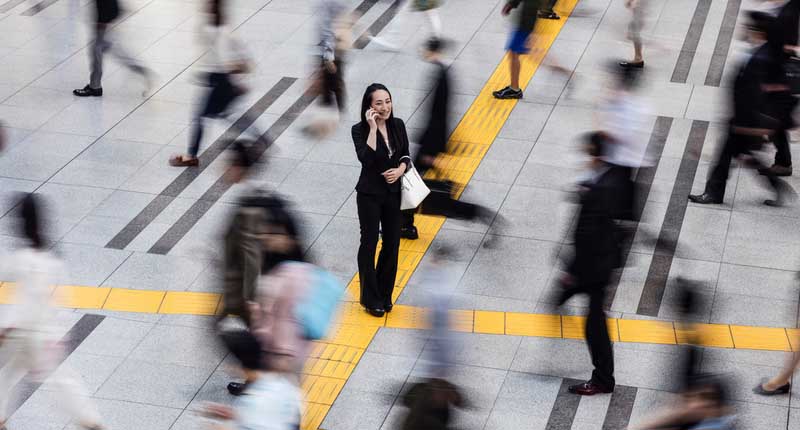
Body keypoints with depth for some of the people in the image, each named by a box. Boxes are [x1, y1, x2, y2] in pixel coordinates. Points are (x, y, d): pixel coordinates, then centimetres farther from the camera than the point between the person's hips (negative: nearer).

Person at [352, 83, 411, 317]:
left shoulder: (398, 125, -2)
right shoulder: (360, 130, -16)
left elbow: (405, 155, 8)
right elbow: (366, 159, -30)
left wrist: (400, 169, -12)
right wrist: (373, 128, -31)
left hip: (393, 192, 4)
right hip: (370, 194, -4)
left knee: (392, 243, 9)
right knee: (369, 243, 4)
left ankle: (385, 293, 26)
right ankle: (371, 298, 15)